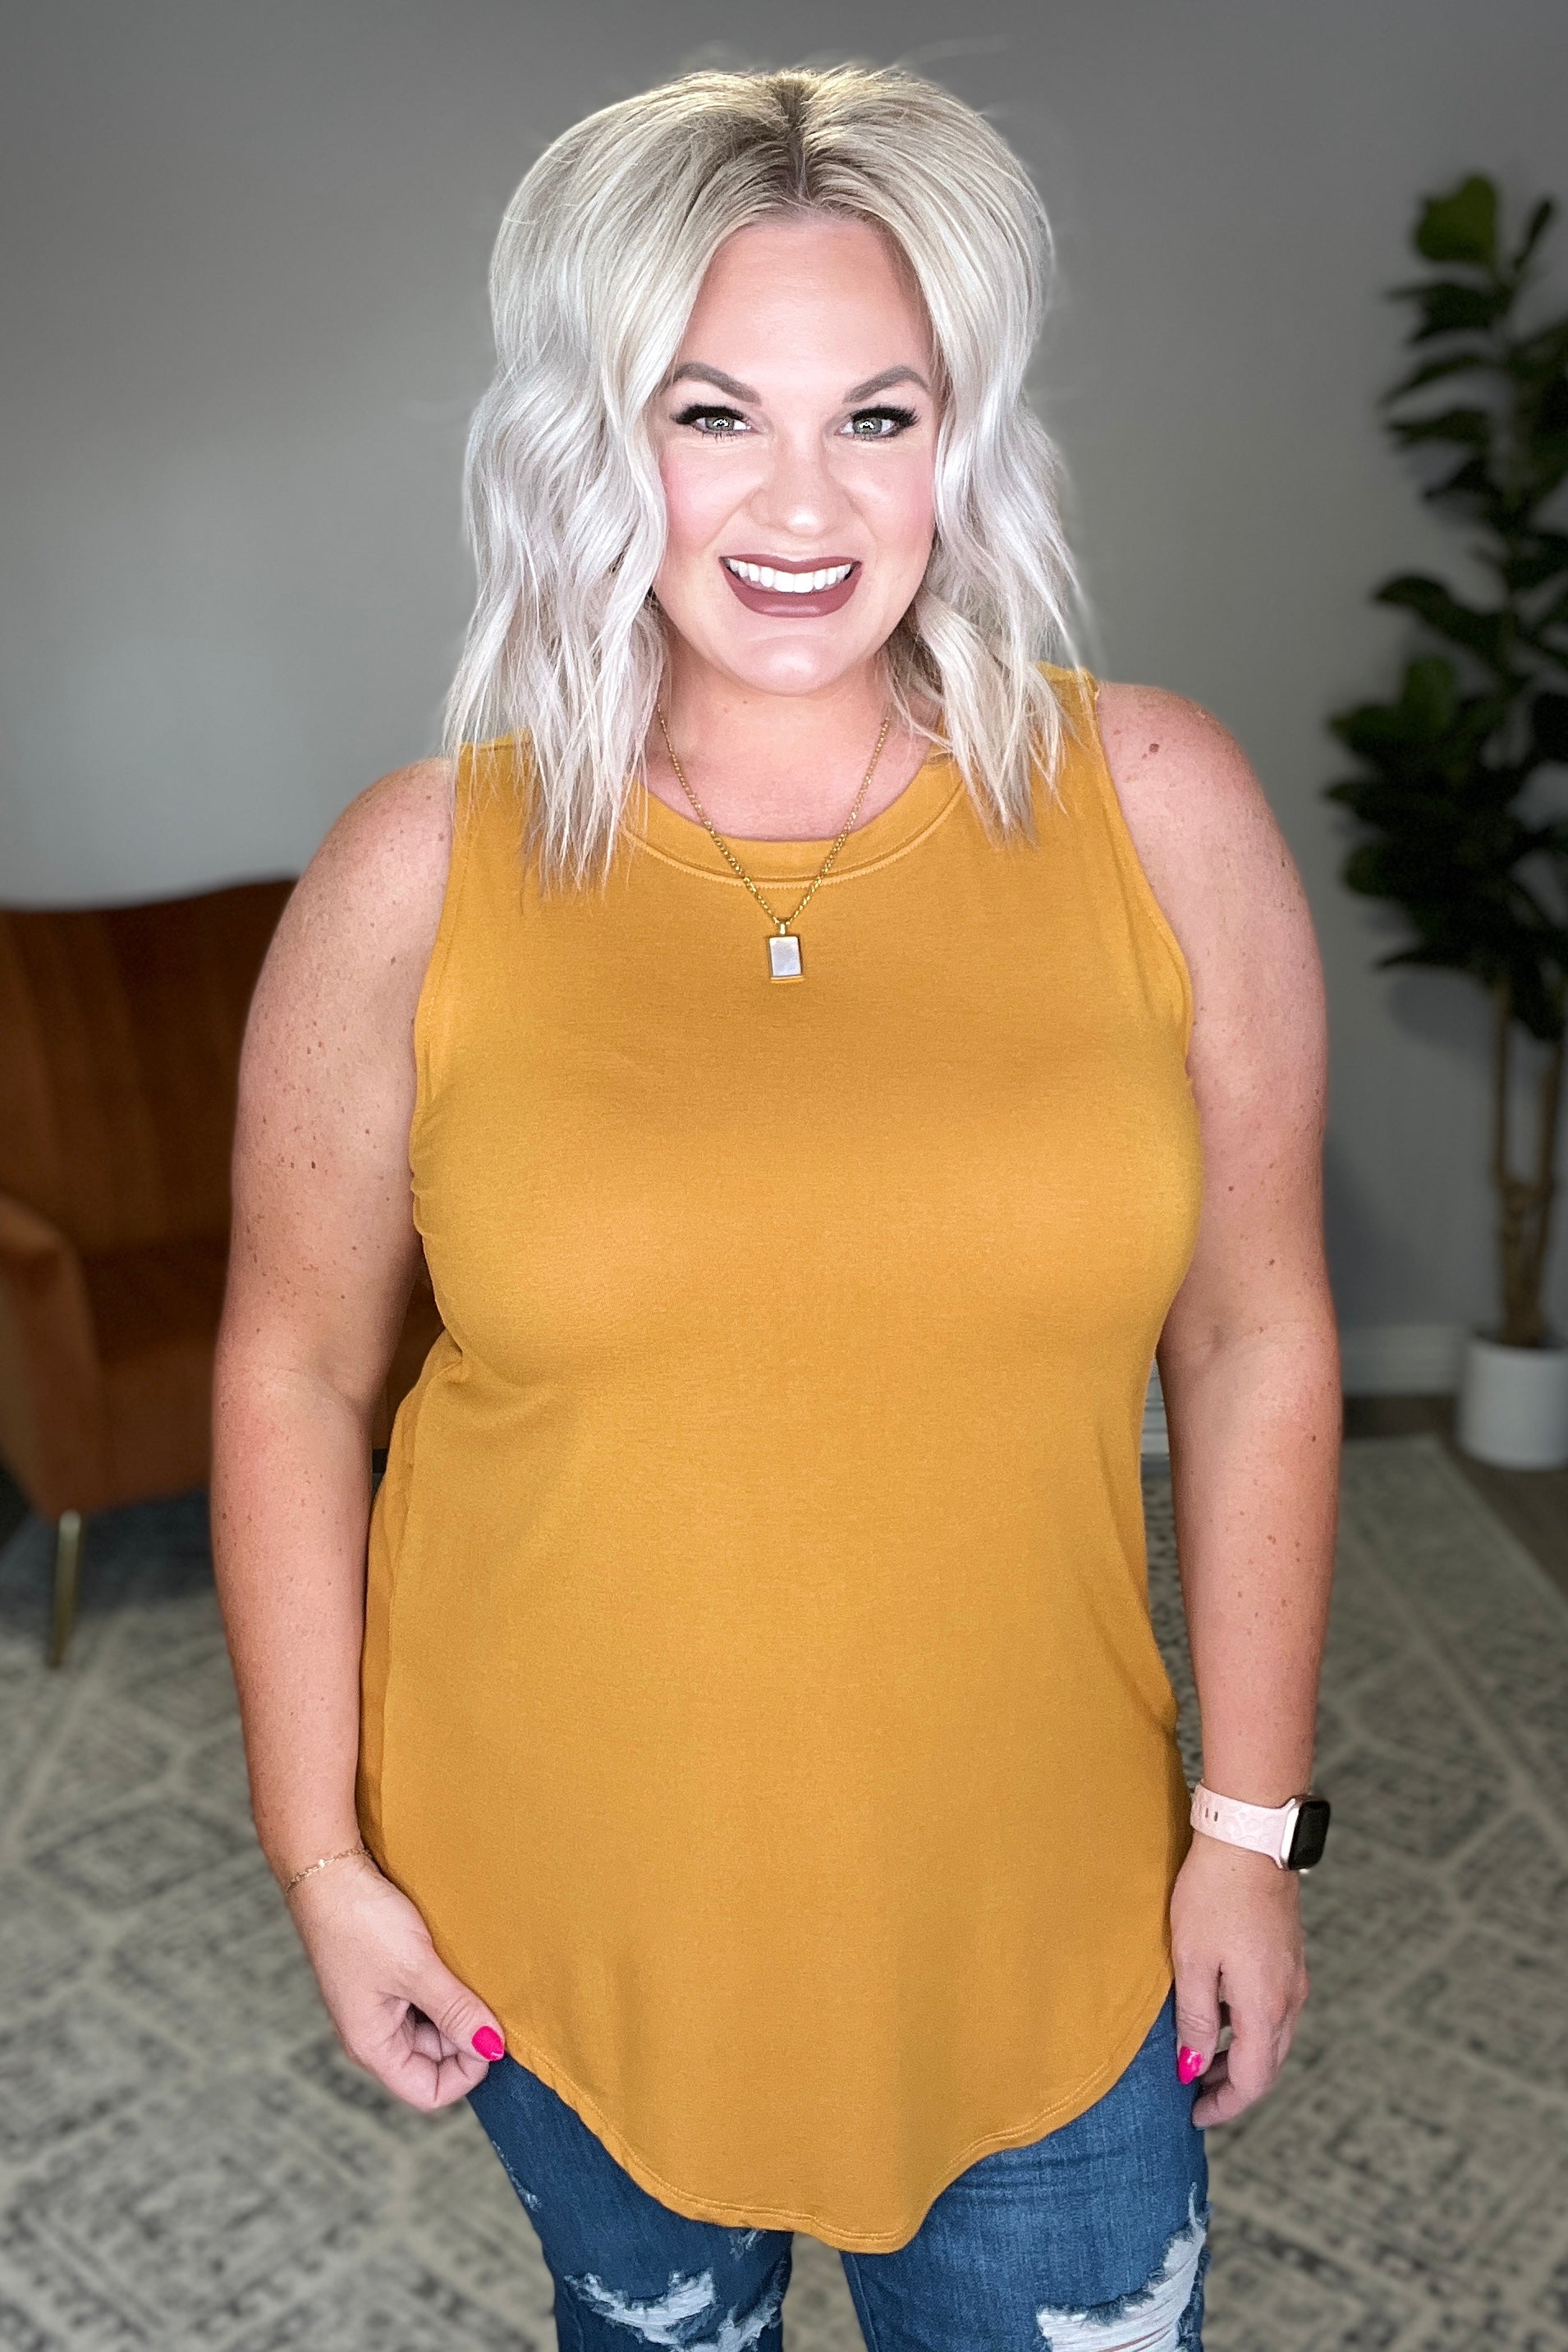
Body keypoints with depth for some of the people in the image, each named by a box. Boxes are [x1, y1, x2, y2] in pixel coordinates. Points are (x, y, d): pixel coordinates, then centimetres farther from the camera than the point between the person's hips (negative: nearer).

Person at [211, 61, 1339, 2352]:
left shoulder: (1156, 808, -10)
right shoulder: (421, 872, -12)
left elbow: (1255, 1341, -5)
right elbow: (295, 1370, -5)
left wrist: (1252, 1822, -1)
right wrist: (322, 1852, -2)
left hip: (1034, 1894, 0)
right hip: (560, 1893, 1)